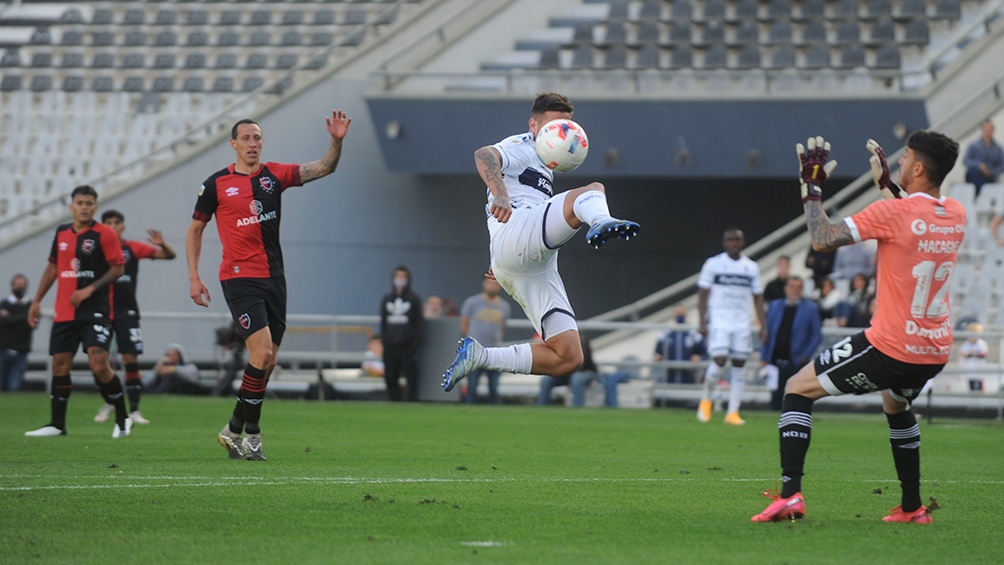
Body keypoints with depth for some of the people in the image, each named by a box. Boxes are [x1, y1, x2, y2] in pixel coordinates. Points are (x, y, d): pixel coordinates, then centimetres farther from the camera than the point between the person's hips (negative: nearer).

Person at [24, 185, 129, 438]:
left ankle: (122, 419, 0)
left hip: (95, 311, -6)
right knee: (59, 365, 3)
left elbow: (118, 268, -8)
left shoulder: (104, 234, -5)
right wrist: (37, 301, 19)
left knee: (99, 365, -15)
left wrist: (90, 289, -17)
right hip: (64, 313, 6)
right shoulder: (62, 233, 11)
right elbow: (53, 267, 21)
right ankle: (57, 424, 11)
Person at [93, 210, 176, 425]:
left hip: (126, 312, -1)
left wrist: (161, 245, -23)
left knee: (131, 359, -6)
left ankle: (134, 410, -1)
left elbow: (170, 255, -1)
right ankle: (108, 403, 20)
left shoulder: (133, 248, 1)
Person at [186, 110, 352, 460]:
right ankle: (237, 429, -7)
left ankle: (241, 431, 17)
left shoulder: (275, 175, 6)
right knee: (262, 352, -17)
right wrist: (193, 278, 2)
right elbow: (195, 228, 8)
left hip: (273, 276, 5)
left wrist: (337, 141, -21)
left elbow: (323, 168, -1)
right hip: (239, 278, -5)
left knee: (267, 360, 6)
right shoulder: (217, 183, -1)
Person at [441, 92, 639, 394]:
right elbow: (484, 155, -13)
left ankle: (479, 357, -1)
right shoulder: (522, 146, 11)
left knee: (569, 359, -4)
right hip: (512, 235, -8)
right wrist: (500, 194, -30)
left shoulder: (542, 167, 38)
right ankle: (601, 223, -65)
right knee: (592, 191, -27)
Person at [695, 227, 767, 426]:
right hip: (719, 320, -3)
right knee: (719, 360, -17)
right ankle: (706, 399, 7)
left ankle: (733, 412, 2)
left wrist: (763, 325, 6)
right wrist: (702, 322, -8)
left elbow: (757, 298, 13)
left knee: (739, 365, -1)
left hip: (742, 323, 3)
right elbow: (703, 294, 0)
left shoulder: (751, 267, 10)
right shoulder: (713, 264, 1)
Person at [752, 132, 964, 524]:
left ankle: (790, 494, -8)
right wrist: (887, 184, 29)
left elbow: (822, 239, -17)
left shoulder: (892, 213, -17)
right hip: (936, 351, 7)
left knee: (798, 389, 6)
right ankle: (912, 507, 35)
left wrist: (812, 189, -5)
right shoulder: (955, 215, 4)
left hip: (890, 347, -7)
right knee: (896, 404, 38)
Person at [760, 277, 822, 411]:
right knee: (776, 401, 4)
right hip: (776, 363, 3)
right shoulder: (774, 306, 13)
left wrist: (805, 355, -8)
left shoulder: (810, 308, 5)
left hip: (797, 363, -3)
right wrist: (764, 358, 6)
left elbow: (817, 336, 4)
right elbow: (767, 334, 13)